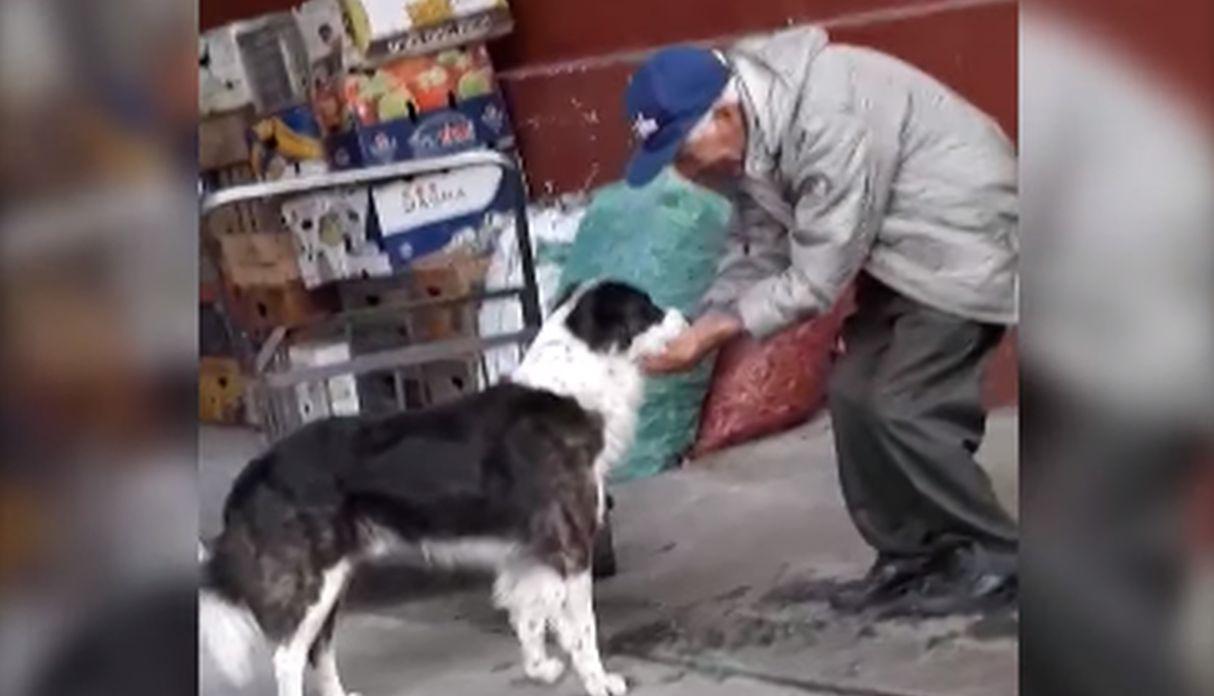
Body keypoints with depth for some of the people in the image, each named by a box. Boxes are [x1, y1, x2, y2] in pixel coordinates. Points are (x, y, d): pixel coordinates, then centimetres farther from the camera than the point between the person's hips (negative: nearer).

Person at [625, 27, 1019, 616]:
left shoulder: (830, 123, -34)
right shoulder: (750, 136, -4)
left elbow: (818, 278, -28)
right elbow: (756, 251, 2)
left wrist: (715, 332, -23)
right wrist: (696, 327, -12)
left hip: (963, 240, -9)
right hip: (902, 248, 9)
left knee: (903, 406, -13)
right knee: (857, 393, 4)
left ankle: (996, 560, 1)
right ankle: (911, 556, 16)